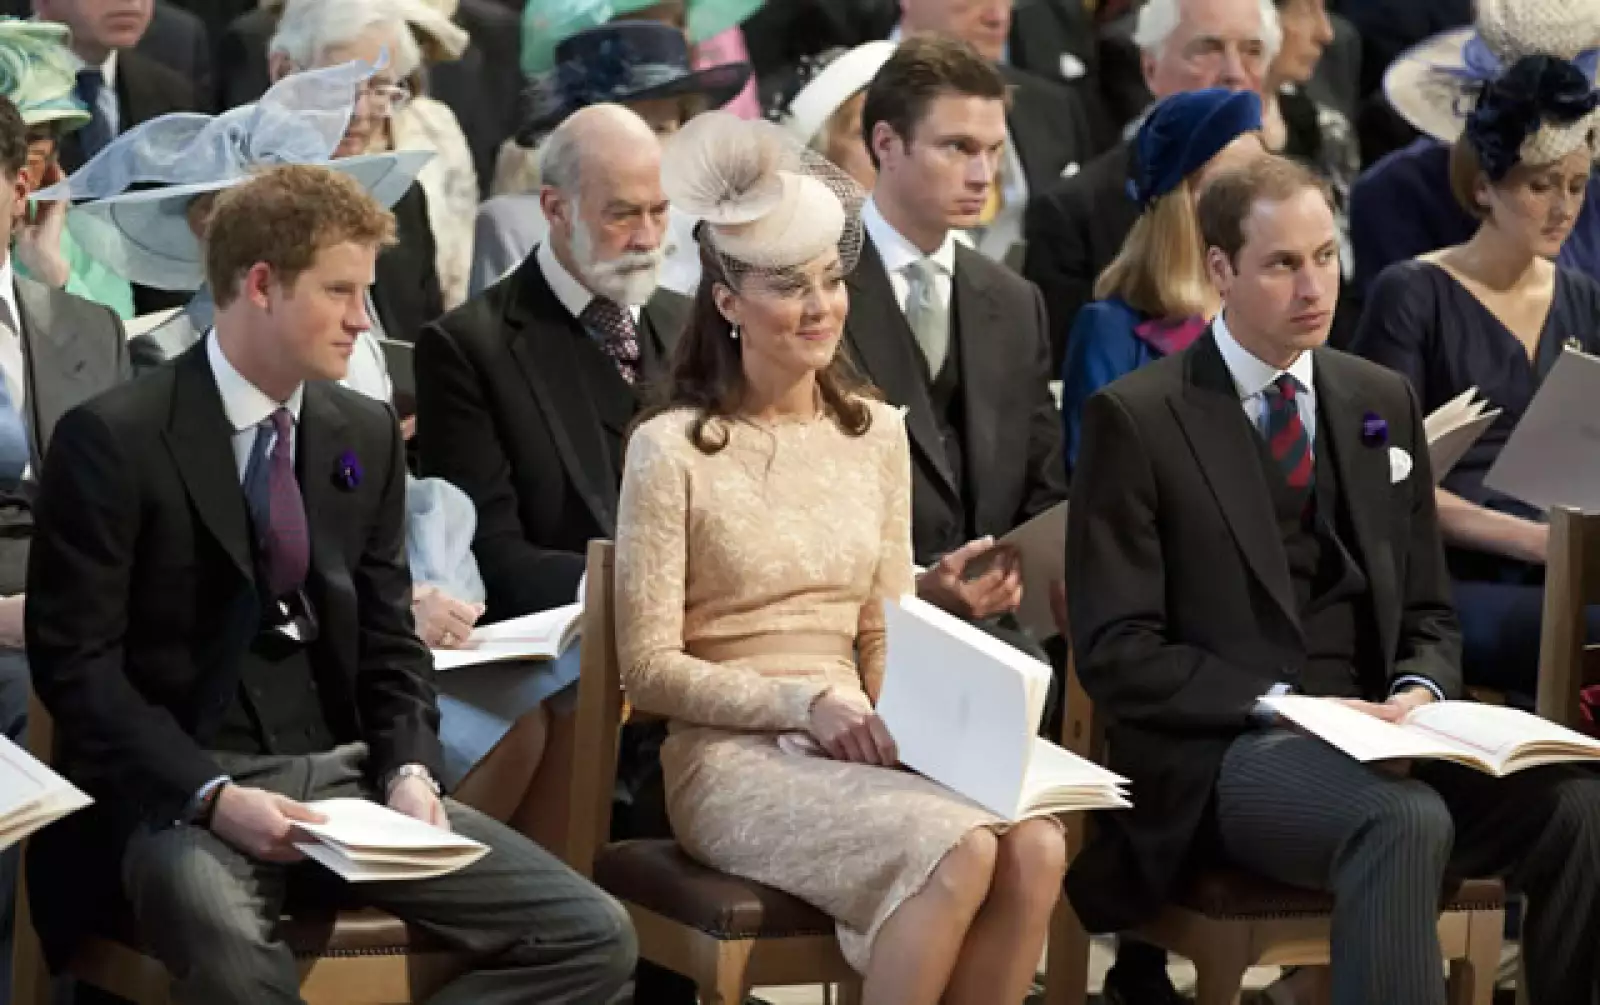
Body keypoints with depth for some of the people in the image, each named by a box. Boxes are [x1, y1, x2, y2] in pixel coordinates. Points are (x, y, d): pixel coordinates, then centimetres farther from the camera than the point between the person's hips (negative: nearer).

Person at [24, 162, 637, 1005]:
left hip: (346, 777, 6)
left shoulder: (367, 434, 12)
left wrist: (409, 771, -4)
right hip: (178, 789, -6)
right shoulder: (112, 440, -7)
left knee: (592, 936, -11)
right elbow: (75, 661, -9)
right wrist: (213, 797, -21)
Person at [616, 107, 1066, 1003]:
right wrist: (804, 703, -17)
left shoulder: (878, 433, 12)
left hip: (854, 743, 5)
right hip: (732, 757, -5)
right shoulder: (671, 450, -5)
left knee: (1035, 848, -26)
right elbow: (649, 668, -6)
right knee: (958, 853, -32)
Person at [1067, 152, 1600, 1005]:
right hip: (1221, 753, -5)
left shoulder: (1385, 401, 17)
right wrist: (1277, 704, -17)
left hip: (1370, 734, 5)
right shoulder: (1136, 420, -1)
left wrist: (1417, 693, -4)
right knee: (1408, 823, -36)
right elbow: (1116, 649, -6)